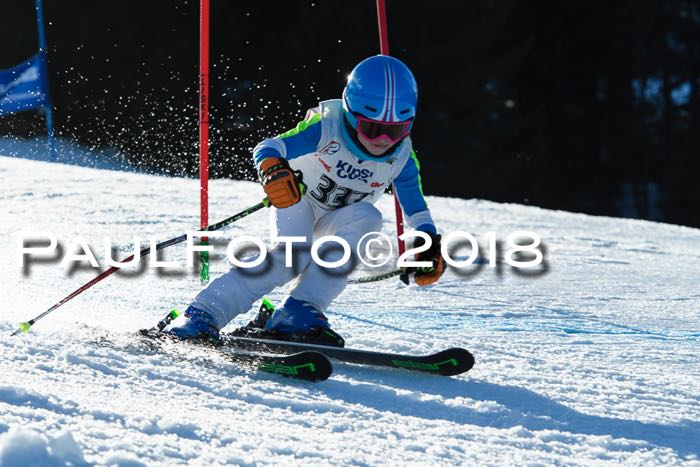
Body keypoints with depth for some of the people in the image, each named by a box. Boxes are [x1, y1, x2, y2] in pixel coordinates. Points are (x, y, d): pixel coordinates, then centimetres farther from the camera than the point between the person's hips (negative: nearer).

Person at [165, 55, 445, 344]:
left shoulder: (402, 157, -16)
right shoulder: (326, 126, -27)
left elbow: (416, 210, -3)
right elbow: (269, 147, -34)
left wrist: (430, 244, -20)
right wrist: (272, 168, -57)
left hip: (334, 222, 4)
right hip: (296, 200, -4)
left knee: (367, 218, -31)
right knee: (293, 254, -34)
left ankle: (300, 311, -35)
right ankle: (202, 315, -33)